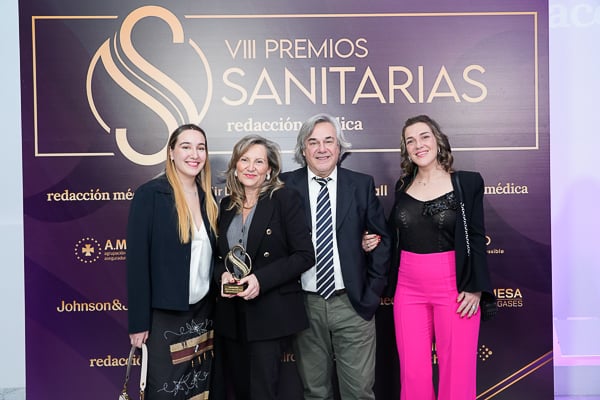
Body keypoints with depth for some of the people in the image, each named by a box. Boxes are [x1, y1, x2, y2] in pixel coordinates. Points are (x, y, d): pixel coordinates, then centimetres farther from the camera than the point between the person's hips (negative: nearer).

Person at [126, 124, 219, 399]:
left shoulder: (208, 198, 7)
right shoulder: (149, 194, -11)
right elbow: (137, 259, -13)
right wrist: (138, 321, -14)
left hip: (203, 312, 6)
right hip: (164, 315, -6)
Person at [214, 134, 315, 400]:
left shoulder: (285, 200, -7)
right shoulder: (226, 205, 10)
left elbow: (305, 255, -11)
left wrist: (261, 279, -20)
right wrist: (223, 274, -5)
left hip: (270, 313, -5)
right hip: (231, 315, 5)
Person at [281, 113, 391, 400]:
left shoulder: (362, 184, 2)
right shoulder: (286, 186, -1)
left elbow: (382, 238, 7)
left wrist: (374, 290, 2)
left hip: (353, 303, 0)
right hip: (305, 304, 0)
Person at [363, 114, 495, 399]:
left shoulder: (467, 182, -1)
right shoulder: (403, 186, 9)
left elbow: (476, 238, -3)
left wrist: (474, 288, -10)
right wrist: (375, 241, -1)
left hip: (454, 287, -3)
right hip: (409, 288, 3)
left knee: (457, 372, 3)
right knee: (413, 373, 8)